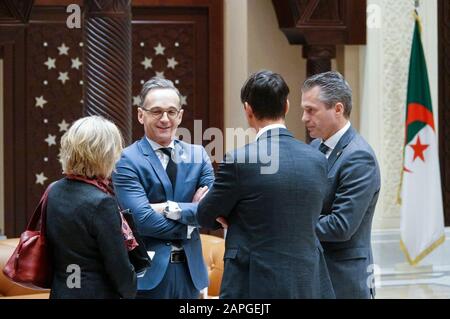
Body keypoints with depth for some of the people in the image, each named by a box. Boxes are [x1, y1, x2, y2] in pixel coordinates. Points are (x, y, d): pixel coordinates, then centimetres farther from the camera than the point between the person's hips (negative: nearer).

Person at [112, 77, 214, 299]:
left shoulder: (198, 155, 8)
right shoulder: (127, 161, -6)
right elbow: (143, 220, -16)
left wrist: (170, 208, -14)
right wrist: (191, 213, -8)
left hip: (190, 271, 5)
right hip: (148, 272, -4)